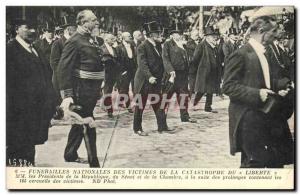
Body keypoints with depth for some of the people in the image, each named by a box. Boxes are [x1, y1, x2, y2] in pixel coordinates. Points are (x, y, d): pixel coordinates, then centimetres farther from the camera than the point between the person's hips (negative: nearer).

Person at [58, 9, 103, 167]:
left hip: (92, 90, 9)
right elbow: (64, 68, -18)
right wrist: (67, 94, -24)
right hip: (82, 90, -9)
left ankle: (70, 155, 33)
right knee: (88, 126, -3)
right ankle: (93, 163, 5)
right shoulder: (74, 41, -13)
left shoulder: (90, 39, 12)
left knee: (80, 123, 18)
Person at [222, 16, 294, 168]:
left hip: (267, 115, 9)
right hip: (249, 118, -8)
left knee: (277, 160, 11)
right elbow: (228, 86, -16)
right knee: (255, 162, -5)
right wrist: (257, 94, -23)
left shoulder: (266, 55, 15)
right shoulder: (240, 55, -12)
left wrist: (279, 89, 6)